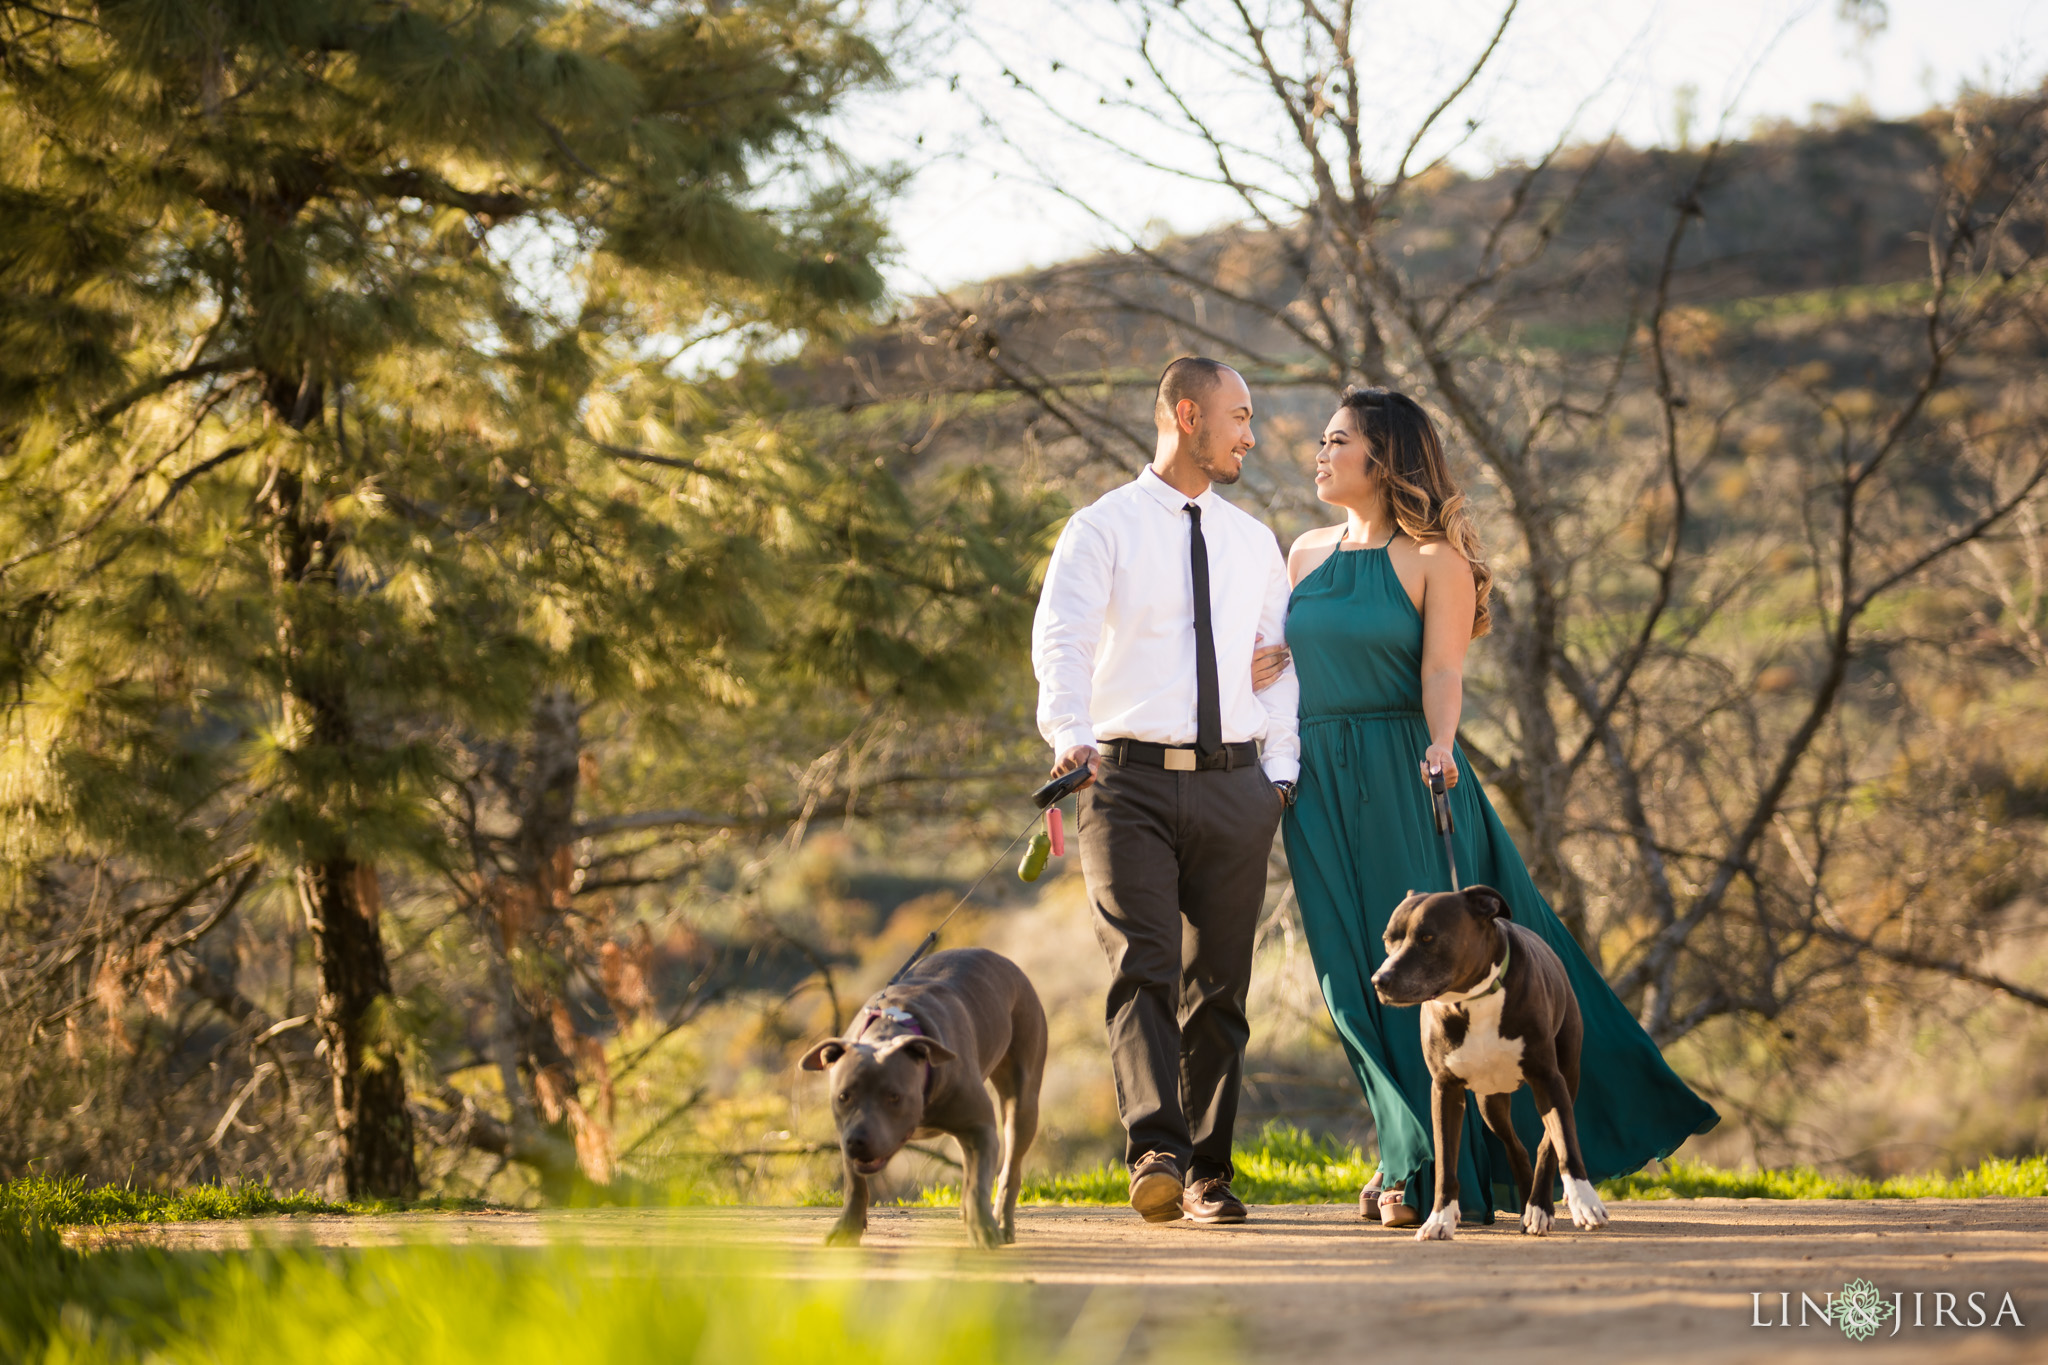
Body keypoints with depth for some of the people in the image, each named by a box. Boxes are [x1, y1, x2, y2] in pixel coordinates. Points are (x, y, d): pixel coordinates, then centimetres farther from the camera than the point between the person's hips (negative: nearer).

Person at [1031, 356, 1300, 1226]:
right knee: (1144, 969, -17)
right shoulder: (1102, 529, 1)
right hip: (1132, 779, -4)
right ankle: (1156, 1155, -28)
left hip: (1234, 786, 4)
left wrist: (1281, 771, 6)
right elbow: (1060, 639, -13)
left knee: (1219, 985, 4)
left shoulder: (1253, 543, 17)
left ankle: (1208, 1177, 10)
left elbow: (1280, 661, 18)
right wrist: (1070, 735, -31)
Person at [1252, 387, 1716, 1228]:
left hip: (1402, 779, -5)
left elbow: (1442, 671, -11)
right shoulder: (1307, 554, 14)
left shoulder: (1434, 559, -3)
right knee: (1355, 975, 4)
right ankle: (1411, 1155, 13)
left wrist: (1440, 747, -29)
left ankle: (1425, 1169, 3)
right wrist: (1252, 676, -5)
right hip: (1319, 783, 5)